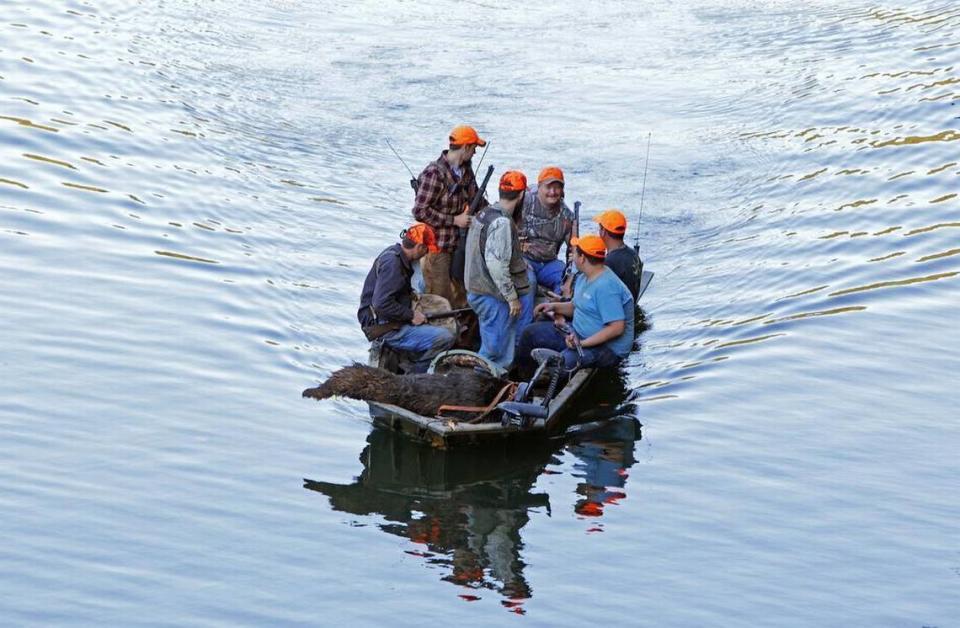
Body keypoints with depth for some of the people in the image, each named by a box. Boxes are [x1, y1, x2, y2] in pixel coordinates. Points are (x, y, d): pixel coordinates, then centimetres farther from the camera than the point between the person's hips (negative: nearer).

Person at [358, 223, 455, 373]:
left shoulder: (394, 253, 11)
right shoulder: (392, 262, -20)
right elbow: (382, 304, -28)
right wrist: (411, 315, -18)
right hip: (384, 327, -11)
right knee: (444, 338, -20)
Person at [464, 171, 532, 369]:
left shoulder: (483, 214, 11)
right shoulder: (502, 223, -20)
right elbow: (497, 265, -26)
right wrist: (512, 297, -19)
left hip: (477, 292, 10)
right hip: (495, 297, -10)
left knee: (490, 349, 19)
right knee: (497, 354, -4)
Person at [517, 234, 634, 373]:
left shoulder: (606, 287, -23)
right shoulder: (584, 278, 10)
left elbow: (617, 328, -28)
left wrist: (583, 343, -27)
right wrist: (555, 307, 7)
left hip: (606, 346, -10)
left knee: (564, 360, -38)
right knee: (531, 333, 10)